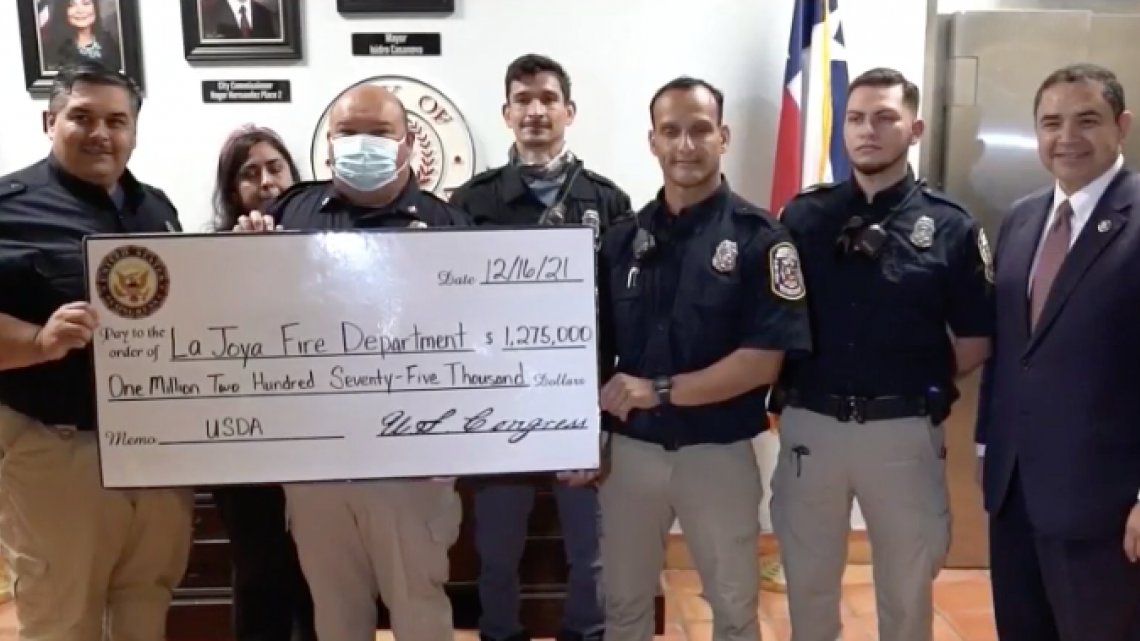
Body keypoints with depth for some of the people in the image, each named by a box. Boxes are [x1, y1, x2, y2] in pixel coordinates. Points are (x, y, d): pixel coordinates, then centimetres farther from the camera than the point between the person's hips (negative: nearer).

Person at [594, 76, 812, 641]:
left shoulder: (759, 237, -8)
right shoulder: (623, 238, 3)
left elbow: (763, 360, -14)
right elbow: (595, 345, 7)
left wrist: (661, 391, -18)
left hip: (719, 454, -3)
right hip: (629, 450, 3)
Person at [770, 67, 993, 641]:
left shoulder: (950, 228, -1)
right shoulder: (802, 217, 2)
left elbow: (975, 342, 4)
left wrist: (921, 387, 1)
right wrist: (791, 385, -5)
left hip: (904, 432, -1)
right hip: (809, 425, 1)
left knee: (907, 590, 16)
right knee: (808, 583, 16)